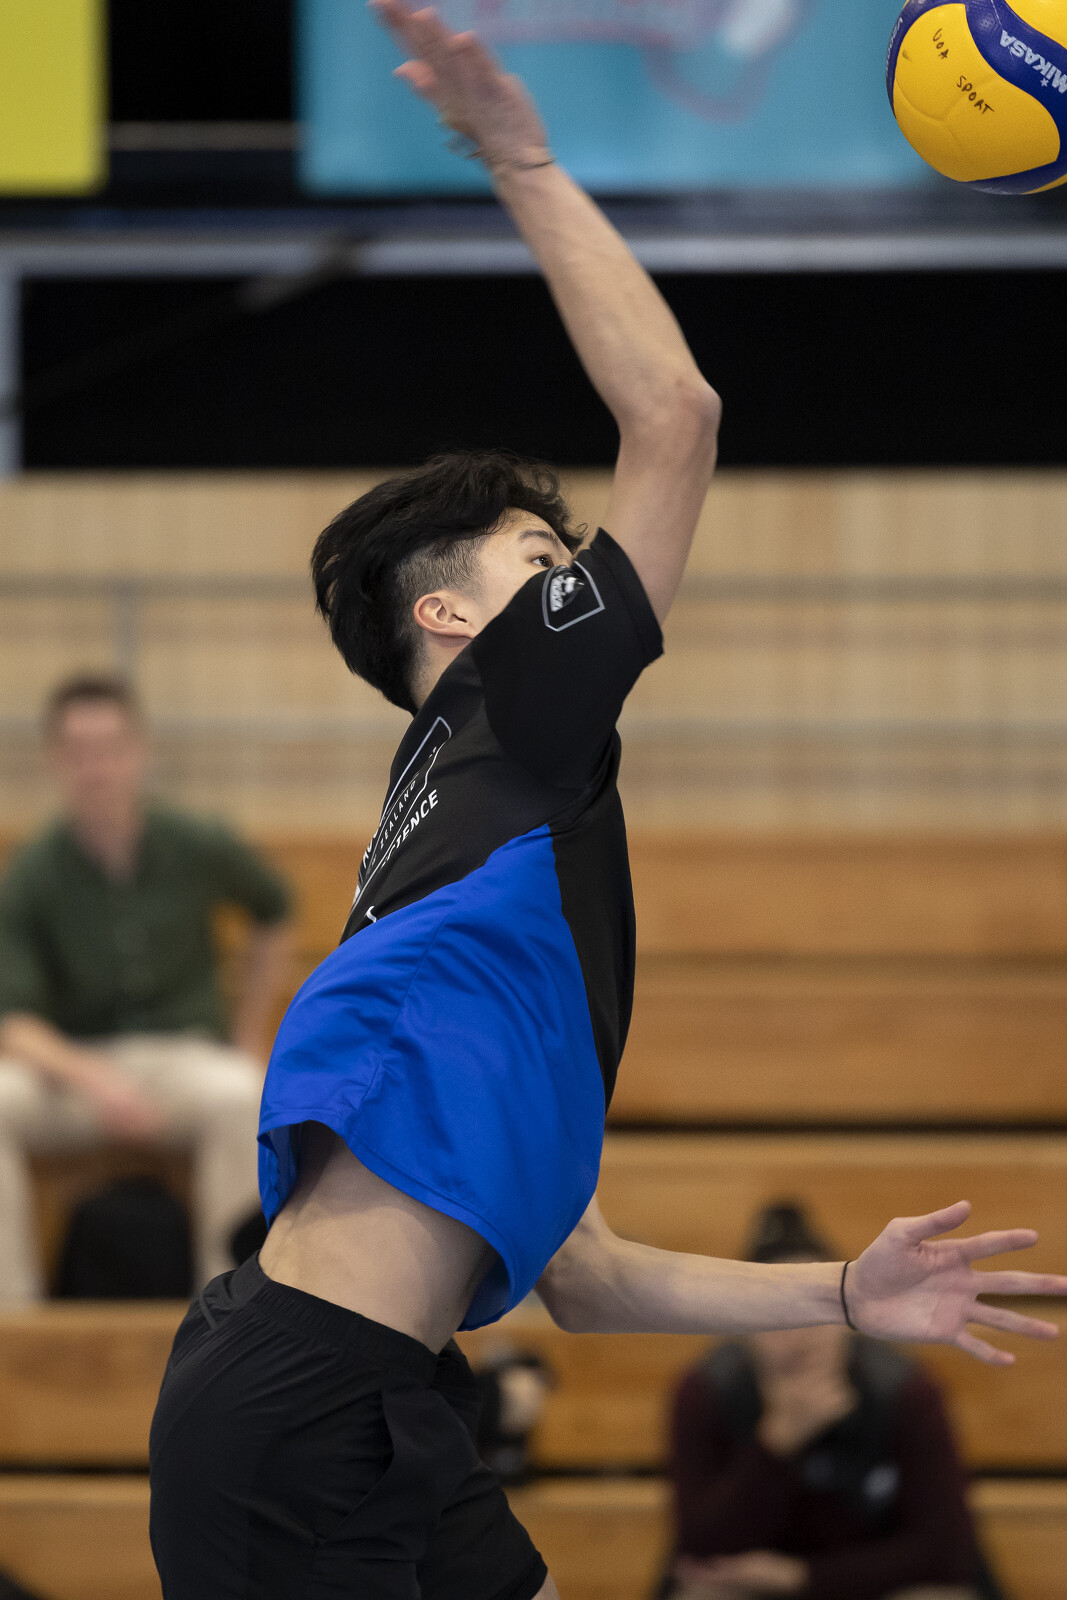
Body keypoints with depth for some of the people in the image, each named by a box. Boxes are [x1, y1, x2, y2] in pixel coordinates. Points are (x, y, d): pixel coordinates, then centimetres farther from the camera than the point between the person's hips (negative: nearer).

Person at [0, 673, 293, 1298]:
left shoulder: (199, 849, -3)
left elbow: (274, 915, 18)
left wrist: (251, 1036, 13)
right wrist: (92, 1080, -32)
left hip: (185, 1055, 0)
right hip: (74, 1065, 0)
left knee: (240, 1097, -35)